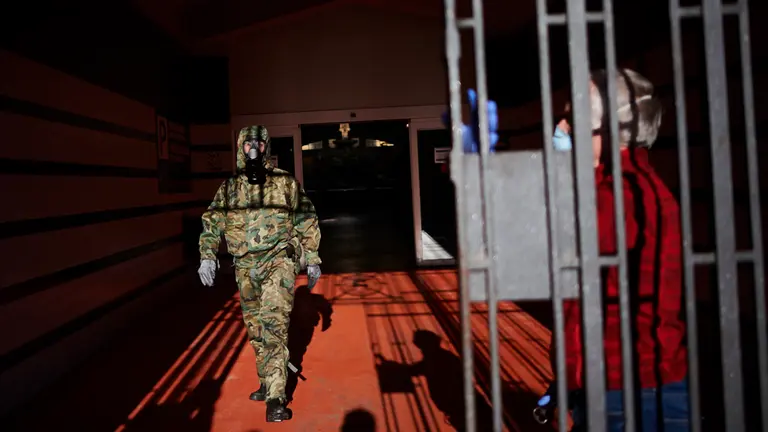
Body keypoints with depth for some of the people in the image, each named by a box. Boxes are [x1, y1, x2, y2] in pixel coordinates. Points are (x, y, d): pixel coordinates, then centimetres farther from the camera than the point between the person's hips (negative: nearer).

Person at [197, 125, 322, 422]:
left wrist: (312, 259, 4)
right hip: (245, 267, 4)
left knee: (274, 323, -17)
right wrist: (207, 255, -6)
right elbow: (211, 222, 8)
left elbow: (306, 221, 6)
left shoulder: (285, 183, 2)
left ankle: (275, 398, -14)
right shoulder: (229, 188, 9)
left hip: (278, 260, -4)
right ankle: (268, 382, 31)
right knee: (256, 329, 13)